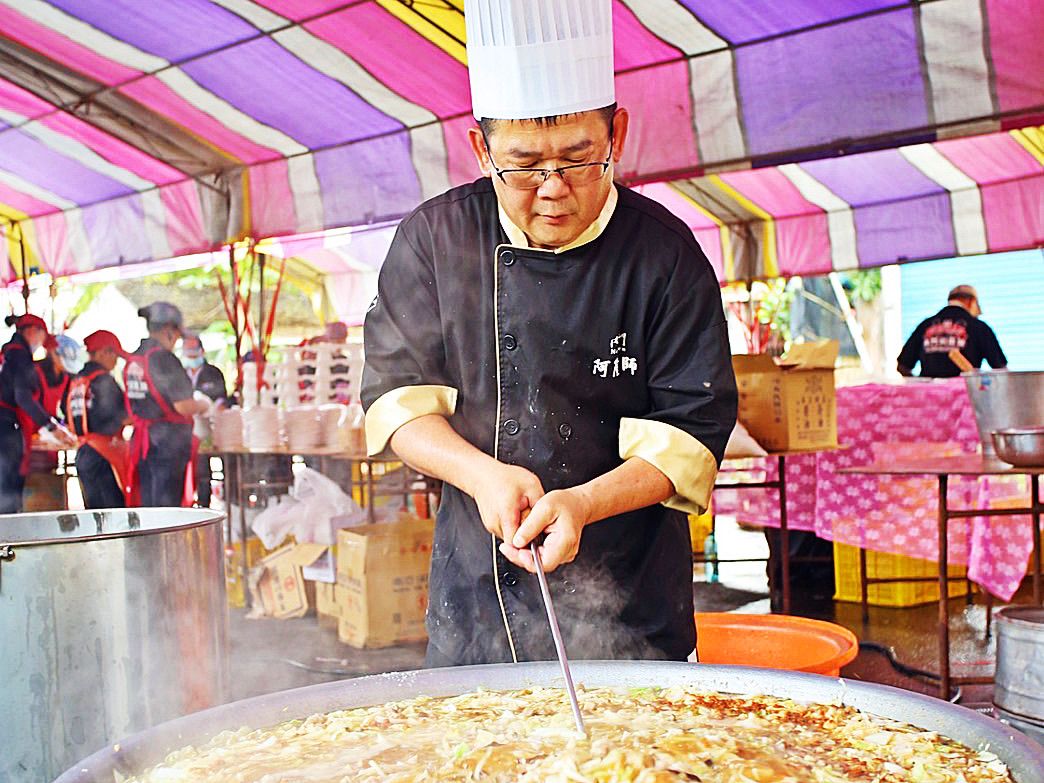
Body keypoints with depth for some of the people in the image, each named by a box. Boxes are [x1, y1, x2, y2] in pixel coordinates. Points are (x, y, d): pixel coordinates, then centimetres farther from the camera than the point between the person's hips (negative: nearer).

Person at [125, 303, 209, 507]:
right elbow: (182, 406, -18)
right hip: (169, 440, -8)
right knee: (167, 504, -3)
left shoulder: (132, 360, 10)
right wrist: (202, 406, 3)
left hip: (141, 441, 8)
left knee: (147, 503, 12)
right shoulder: (164, 358, -15)